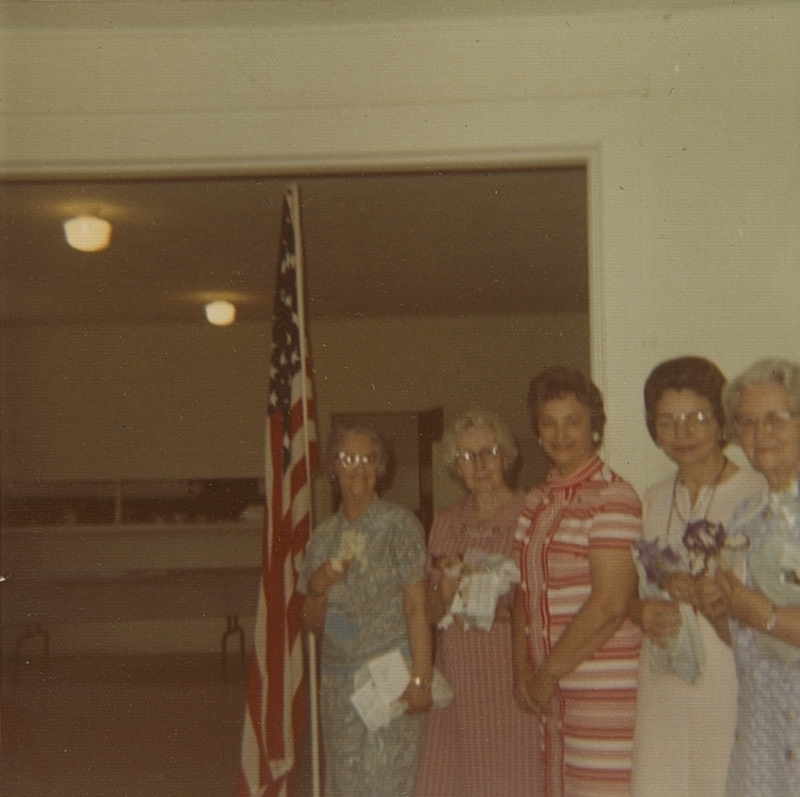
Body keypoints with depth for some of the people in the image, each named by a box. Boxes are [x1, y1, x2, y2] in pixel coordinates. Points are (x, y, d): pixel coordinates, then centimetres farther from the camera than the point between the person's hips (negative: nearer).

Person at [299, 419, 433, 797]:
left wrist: (420, 678, -17)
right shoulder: (324, 537, 8)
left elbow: (417, 609, -10)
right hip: (339, 681, 5)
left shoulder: (400, 525, -6)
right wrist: (317, 591, -8)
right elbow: (314, 623, 12)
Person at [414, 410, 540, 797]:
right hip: (458, 679, 5)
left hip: (514, 678, -4)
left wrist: (506, 608, -19)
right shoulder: (445, 523, 11)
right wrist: (445, 593, -6)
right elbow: (429, 612, 14)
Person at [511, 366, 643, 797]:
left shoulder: (612, 498, -12)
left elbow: (610, 605, -18)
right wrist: (523, 670, 3)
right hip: (554, 690, 7)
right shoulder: (537, 502, 13)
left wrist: (549, 674, -10)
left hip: (603, 690, -7)